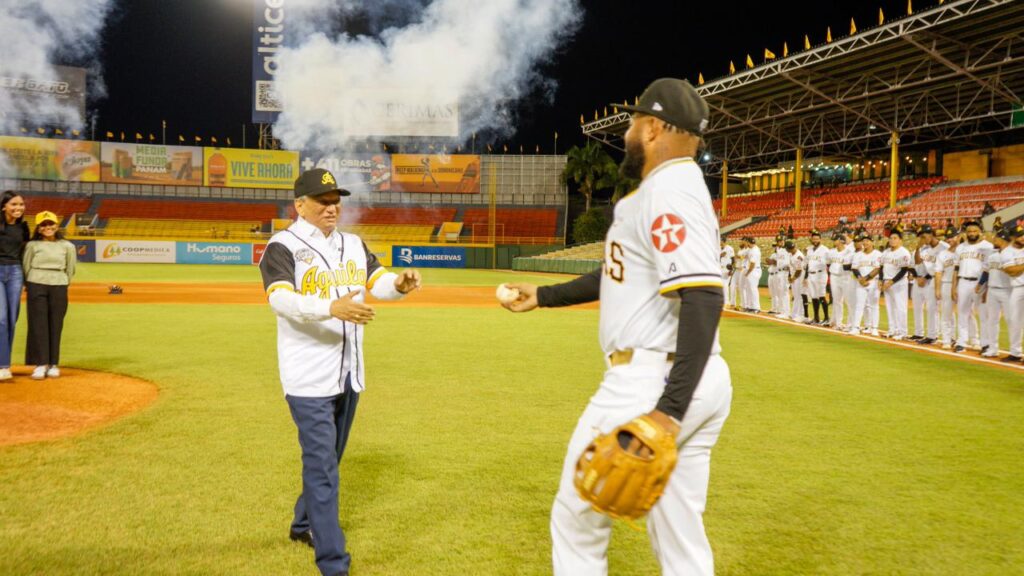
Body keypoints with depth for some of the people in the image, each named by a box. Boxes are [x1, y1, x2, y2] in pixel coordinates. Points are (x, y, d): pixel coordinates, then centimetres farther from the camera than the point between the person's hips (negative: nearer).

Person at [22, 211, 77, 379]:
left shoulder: (67, 246, 7)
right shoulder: (32, 245, 3)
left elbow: (70, 270, 12)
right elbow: (26, 267, 7)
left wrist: (62, 285, 11)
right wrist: (31, 286, 10)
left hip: (59, 288, 1)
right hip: (36, 286, -1)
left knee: (56, 326, 2)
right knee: (38, 325, -2)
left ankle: (53, 364, 10)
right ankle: (41, 364, 0)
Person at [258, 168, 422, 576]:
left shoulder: (354, 246, 9)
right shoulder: (283, 247, -11)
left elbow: (379, 283, -3)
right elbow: (281, 299, -27)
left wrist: (400, 283, -27)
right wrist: (332, 307, -44)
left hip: (349, 376, 7)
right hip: (309, 379, -7)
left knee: (327, 460, 21)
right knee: (322, 467, -4)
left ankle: (304, 525, 42)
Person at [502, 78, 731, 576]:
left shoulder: (668, 190, -14)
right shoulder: (670, 189, 19)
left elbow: (703, 298, -26)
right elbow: (620, 273, 29)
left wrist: (669, 409, -31)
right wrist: (543, 296, 35)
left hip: (654, 383, -10)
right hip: (703, 385, 10)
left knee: (577, 519, 8)